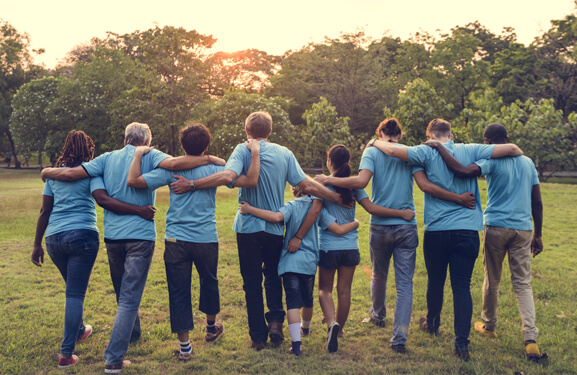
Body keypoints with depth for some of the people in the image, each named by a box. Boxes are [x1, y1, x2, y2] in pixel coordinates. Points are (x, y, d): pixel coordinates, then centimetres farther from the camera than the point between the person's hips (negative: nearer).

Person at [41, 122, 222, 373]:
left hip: (112, 235, 5)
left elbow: (71, 173, 3)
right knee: (129, 298, -4)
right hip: (140, 235, -4)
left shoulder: (108, 159, 9)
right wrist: (210, 160, -13)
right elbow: (174, 163, -21)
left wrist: (47, 172, 22)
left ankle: (132, 334, 45)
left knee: (123, 294, 23)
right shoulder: (149, 156, -1)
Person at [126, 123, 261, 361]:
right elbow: (251, 181, -9)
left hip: (176, 241, -1)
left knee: (178, 292, 6)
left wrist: (138, 154, 6)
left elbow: (132, 181, -8)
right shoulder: (213, 170, -4)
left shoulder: (171, 170, -3)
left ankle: (184, 346, 9)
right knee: (209, 282, 24)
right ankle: (211, 328, 43)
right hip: (206, 240, 1)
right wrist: (255, 153, 1)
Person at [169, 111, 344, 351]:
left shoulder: (243, 150, -7)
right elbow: (307, 185, -4)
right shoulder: (284, 153, 1)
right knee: (273, 276, 22)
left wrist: (191, 185, -21)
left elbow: (228, 176, -25)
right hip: (275, 228, 2)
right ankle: (275, 321, 8)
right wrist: (337, 198, 4)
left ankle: (258, 336, 13)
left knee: (252, 281, 9)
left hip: (248, 226, -2)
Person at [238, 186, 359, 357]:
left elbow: (277, 217, -26)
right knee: (307, 299, 22)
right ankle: (305, 328, 48)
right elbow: (338, 229, -1)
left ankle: (296, 342, -18)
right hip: (310, 262, 3)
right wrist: (355, 223, 19)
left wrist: (249, 209, -19)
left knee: (293, 301, -5)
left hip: (290, 262, -3)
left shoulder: (291, 206, -3)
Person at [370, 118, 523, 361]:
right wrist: (519, 153, 26)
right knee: (462, 287, 3)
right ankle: (462, 342, -1)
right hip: (467, 231, 1)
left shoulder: (428, 153, -2)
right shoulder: (470, 151, 4)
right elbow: (511, 148, 3)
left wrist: (375, 142, 8)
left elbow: (393, 150, -12)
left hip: (436, 230, -1)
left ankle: (432, 324, 41)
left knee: (435, 282, 18)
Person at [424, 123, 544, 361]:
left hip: (496, 227, -4)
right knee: (522, 283, 6)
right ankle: (530, 339, -7)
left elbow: (462, 171, -25)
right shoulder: (528, 163, 12)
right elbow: (537, 202, 13)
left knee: (492, 280, 13)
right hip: (523, 229, 4)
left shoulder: (491, 161, -6)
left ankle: (488, 326, 32)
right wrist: (537, 235, 19)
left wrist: (439, 147, -14)